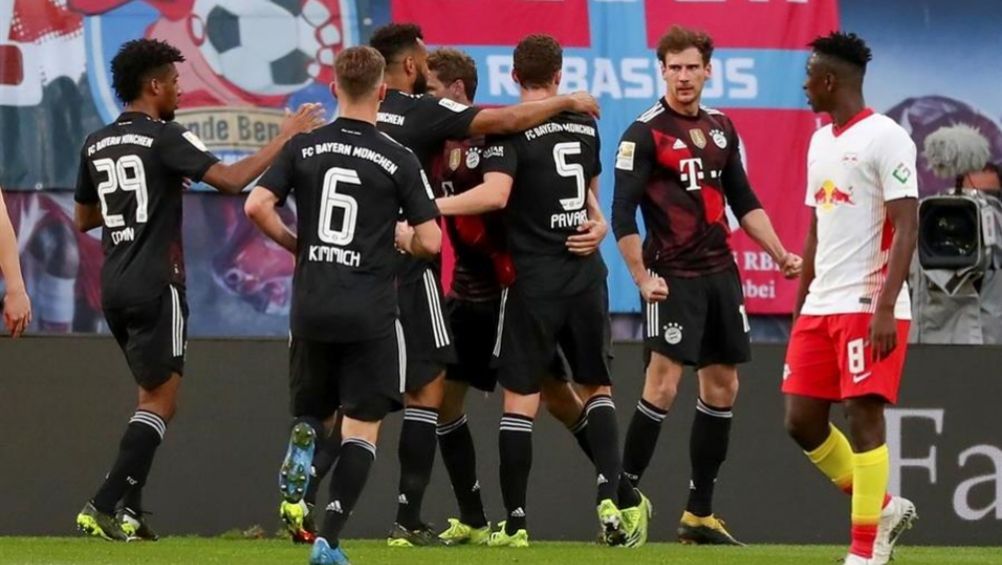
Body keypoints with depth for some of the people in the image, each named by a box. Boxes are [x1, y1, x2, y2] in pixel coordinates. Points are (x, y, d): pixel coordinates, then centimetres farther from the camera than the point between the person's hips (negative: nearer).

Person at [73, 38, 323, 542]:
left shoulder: (96, 145, 12)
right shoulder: (164, 138, -10)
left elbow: (83, 219, 22)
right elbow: (231, 180, -19)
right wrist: (285, 137, -10)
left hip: (114, 287, 8)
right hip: (155, 286, -8)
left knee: (152, 394, 18)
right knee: (160, 401, -3)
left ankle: (129, 514, 10)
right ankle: (104, 507, -14)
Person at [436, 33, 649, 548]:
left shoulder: (511, 131, -10)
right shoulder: (585, 126, 9)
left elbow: (495, 194, -24)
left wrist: (430, 207, -18)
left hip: (534, 282, -5)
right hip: (586, 275, 5)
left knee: (520, 399, 0)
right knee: (597, 388, 15)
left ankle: (514, 522, 0)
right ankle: (612, 500, -2)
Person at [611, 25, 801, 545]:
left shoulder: (721, 129, 13)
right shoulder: (645, 133, -7)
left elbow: (744, 202, 20)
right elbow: (622, 214, -10)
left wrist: (780, 254, 10)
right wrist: (642, 277, -17)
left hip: (721, 273, 7)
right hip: (673, 277, -7)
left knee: (722, 388, 7)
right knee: (663, 385, -14)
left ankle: (700, 513, 14)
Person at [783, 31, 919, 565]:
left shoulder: (885, 138, -10)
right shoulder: (820, 142, 16)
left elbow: (906, 229, -15)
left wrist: (886, 308, -22)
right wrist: (800, 309, 20)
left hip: (868, 306, -9)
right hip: (820, 305, 9)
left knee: (862, 415, -9)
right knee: (801, 420, 6)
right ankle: (884, 507, 21)